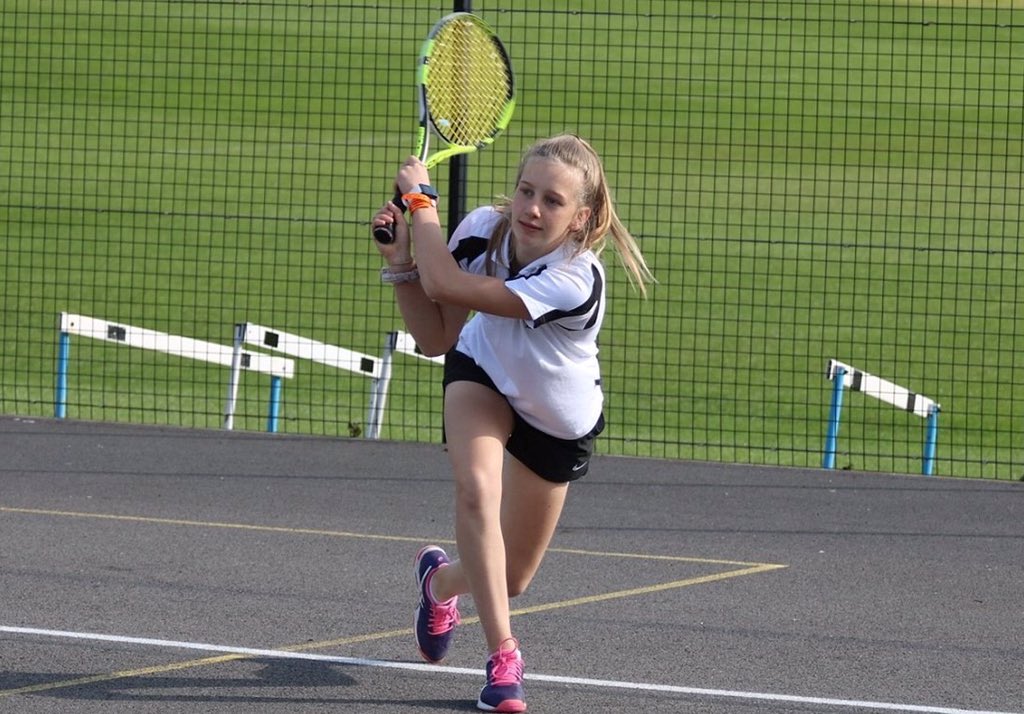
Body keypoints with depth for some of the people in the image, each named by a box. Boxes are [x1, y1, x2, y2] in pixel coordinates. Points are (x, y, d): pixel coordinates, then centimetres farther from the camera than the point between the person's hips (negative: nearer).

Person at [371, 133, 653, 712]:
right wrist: (402, 261, -25)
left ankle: (440, 580, 45)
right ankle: (503, 657, -19)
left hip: (558, 422, -2)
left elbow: (444, 284, -46)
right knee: (477, 487, -30)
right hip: (482, 379, 2)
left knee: (512, 578, 9)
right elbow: (437, 339, -14)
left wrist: (421, 198, -34)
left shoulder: (575, 280, -42)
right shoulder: (483, 230, -26)